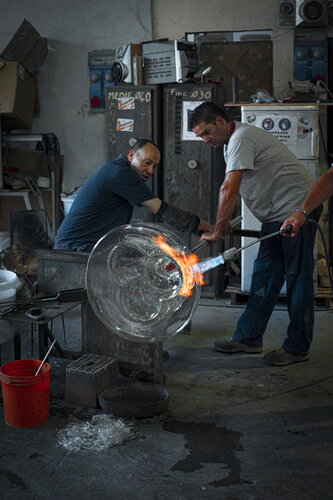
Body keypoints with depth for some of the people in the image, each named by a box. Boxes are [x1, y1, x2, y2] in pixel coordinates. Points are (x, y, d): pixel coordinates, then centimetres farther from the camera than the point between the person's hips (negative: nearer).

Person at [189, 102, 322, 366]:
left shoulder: (241, 138, -18)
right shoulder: (233, 140, 15)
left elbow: (230, 190, -24)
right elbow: (232, 189, 21)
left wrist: (216, 231, -18)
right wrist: (225, 221, 12)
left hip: (297, 209, -10)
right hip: (277, 215, 10)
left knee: (298, 278, -4)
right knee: (264, 276, 10)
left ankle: (297, 347, 4)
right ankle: (249, 338, 16)